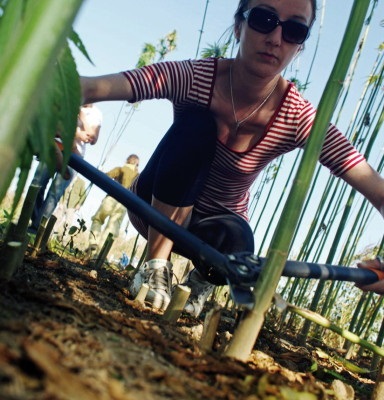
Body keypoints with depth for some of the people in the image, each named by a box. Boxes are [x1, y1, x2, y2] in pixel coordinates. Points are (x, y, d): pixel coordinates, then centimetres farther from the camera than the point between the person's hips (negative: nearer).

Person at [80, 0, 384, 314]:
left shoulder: (298, 119, -21)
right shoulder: (195, 77, -24)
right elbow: (95, 88, -39)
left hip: (217, 221, 2)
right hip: (157, 206, -1)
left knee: (234, 240, -34)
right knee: (196, 124, -28)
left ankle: (201, 281, 6)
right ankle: (157, 265, -18)